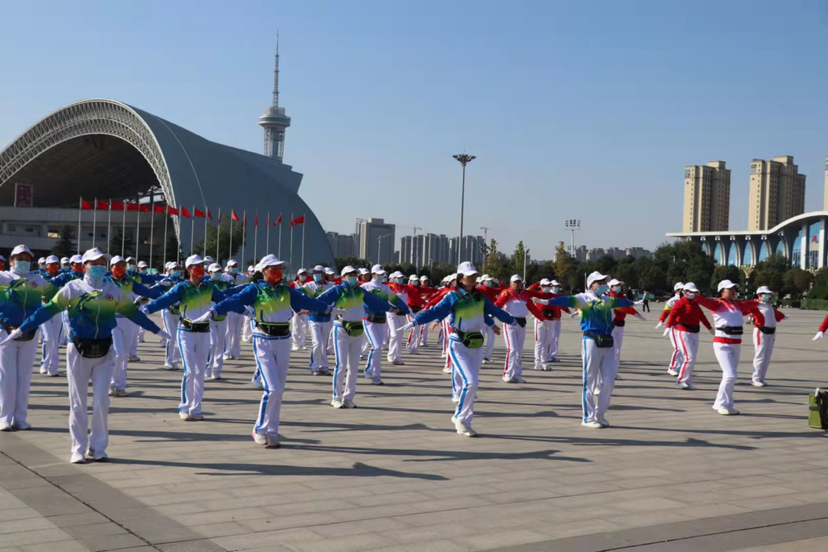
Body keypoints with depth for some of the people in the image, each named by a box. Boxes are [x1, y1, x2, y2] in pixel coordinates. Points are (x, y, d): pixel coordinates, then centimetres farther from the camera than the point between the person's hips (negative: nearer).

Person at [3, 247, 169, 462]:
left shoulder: (113, 290, 4)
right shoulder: (73, 288, -5)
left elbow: (133, 312, 13)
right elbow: (48, 310, -7)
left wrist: (157, 331, 16)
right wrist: (20, 330, -12)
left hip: (104, 352, 2)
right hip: (78, 351, -2)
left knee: (101, 401, -2)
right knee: (78, 403, 5)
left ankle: (98, 447, 14)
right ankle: (78, 449, 14)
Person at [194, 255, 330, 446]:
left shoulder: (286, 290, 9)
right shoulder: (254, 289, -6)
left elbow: (306, 301, 21)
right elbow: (234, 301, -20)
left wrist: (327, 308, 32)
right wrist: (212, 312, -34)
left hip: (283, 341, 5)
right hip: (263, 342, -5)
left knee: (279, 389, 8)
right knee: (272, 388, -11)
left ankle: (272, 432, 18)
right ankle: (260, 430, 6)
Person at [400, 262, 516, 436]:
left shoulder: (480, 297, 8)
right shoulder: (453, 297, -9)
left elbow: (495, 311, 22)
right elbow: (435, 311, -18)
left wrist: (512, 321, 35)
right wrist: (415, 321, -31)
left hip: (476, 344, 6)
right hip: (459, 345, -6)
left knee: (471, 384, 9)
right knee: (471, 382, -16)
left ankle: (462, 421, 21)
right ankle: (460, 418, 1)